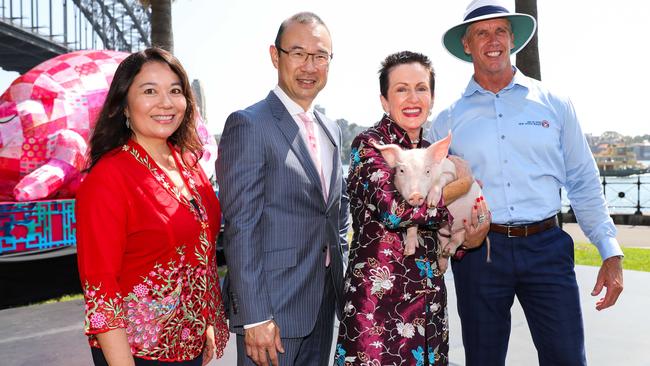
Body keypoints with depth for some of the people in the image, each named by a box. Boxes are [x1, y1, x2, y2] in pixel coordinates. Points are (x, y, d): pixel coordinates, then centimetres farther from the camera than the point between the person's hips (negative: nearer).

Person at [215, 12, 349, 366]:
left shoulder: (331, 130, 11)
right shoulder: (248, 124, -12)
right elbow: (240, 227, -17)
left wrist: (341, 277, 11)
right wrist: (255, 316, -19)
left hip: (325, 300, 7)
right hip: (273, 304, -7)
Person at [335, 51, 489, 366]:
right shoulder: (369, 144, -7)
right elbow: (394, 209, -24)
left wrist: (469, 240, -4)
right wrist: (461, 185, -9)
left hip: (429, 299, 6)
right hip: (379, 296, -6)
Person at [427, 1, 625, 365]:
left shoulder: (555, 104, 5)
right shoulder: (449, 120, 4)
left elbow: (584, 184, 7)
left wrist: (611, 253, 2)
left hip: (547, 248, 0)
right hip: (478, 250, 0)